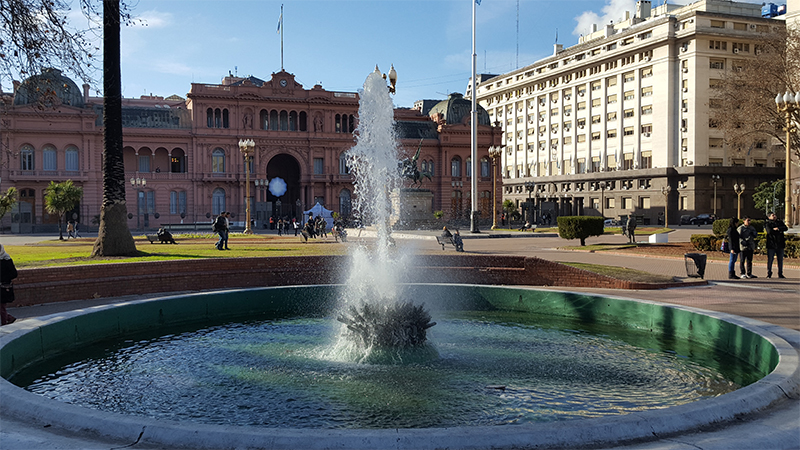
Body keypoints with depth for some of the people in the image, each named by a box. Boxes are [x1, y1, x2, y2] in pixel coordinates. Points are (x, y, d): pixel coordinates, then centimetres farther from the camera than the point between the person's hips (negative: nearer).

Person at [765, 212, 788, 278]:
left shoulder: (780, 222, 14)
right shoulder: (767, 224, 1)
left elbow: (786, 228, -3)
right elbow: (769, 231, -16)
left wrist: (777, 228, -14)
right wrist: (779, 231, -7)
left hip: (780, 244, 4)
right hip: (771, 244, -4)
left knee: (780, 260, 7)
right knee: (770, 260, -3)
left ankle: (780, 274, 15)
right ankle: (769, 274, 4)